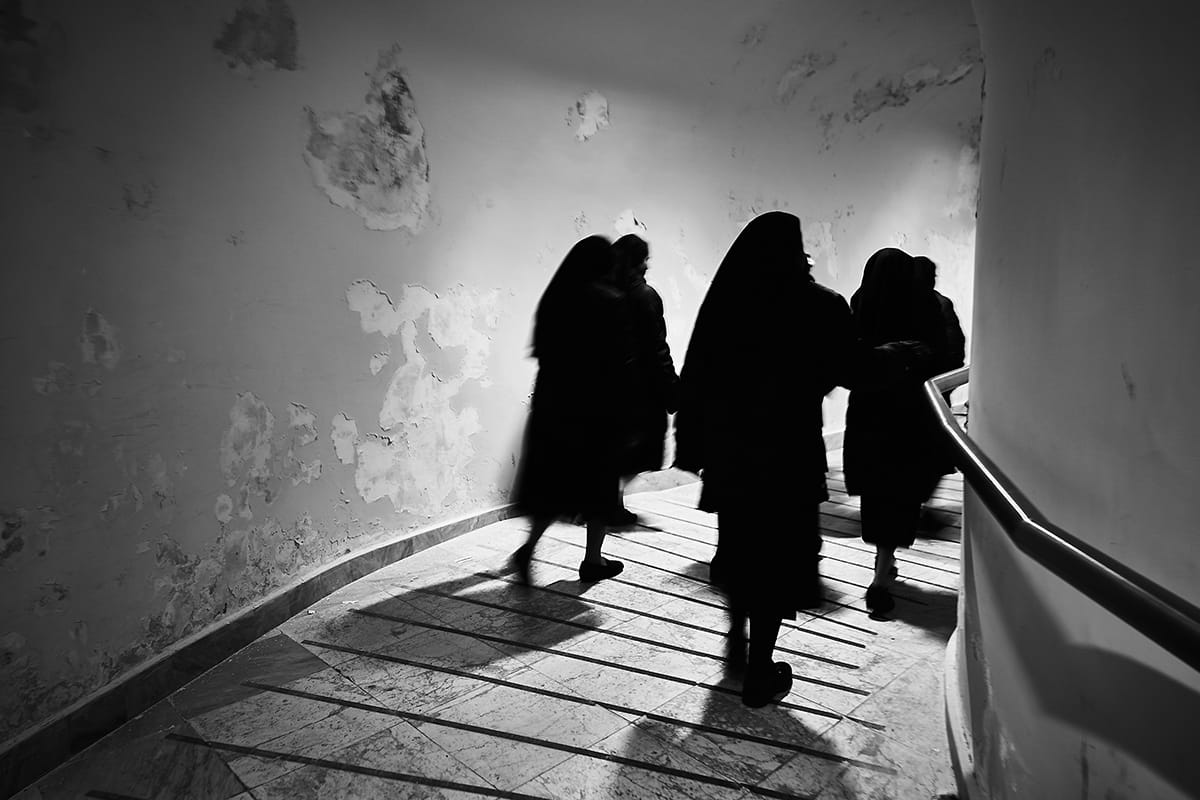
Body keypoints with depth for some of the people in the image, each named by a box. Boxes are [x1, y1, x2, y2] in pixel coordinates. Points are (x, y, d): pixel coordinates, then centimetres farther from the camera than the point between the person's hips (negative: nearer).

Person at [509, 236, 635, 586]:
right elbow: (623, 361, -13)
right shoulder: (611, 303, -11)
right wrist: (627, 412, -6)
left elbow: (541, 351, 7)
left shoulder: (554, 299, 4)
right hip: (599, 408, -5)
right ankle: (592, 560, 19)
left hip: (553, 403, 5)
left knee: (553, 477, 15)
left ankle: (529, 547, 3)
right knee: (598, 480, 9)